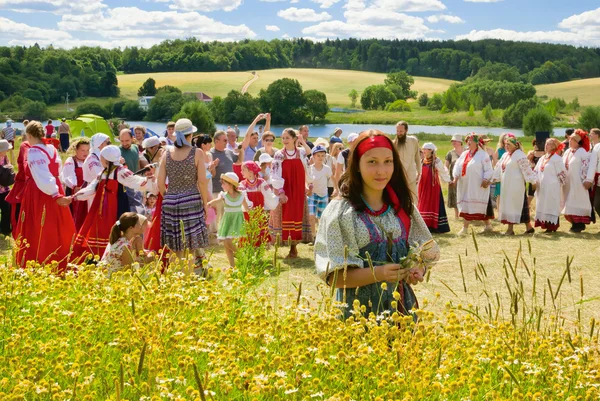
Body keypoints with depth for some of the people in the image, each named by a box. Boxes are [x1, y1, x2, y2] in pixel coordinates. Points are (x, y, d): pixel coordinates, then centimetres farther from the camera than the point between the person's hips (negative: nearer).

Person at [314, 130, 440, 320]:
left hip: (401, 308, 4)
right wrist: (377, 274, -25)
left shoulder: (403, 207, 4)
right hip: (359, 312, -4)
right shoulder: (339, 211, -10)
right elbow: (333, 276, -13)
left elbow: (423, 256, 11)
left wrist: (417, 271, -11)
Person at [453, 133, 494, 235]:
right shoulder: (464, 154, 15)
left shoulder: (483, 154, -5)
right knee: (465, 205, 7)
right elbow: (458, 166, 10)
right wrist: (456, 176, -6)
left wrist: (486, 180, -20)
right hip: (465, 185, 7)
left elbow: (488, 170, -8)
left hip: (477, 186, -7)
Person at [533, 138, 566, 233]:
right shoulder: (542, 158, 14)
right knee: (542, 206, 10)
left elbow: (562, 174, -11)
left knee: (551, 206, -4)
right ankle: (546, 224, 18)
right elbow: (536, 171, 19)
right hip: (541, 188, 8)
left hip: (552, 188, -8)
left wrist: (557, 184, -6)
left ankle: (552, 226, 1)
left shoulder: (556, 158, -9)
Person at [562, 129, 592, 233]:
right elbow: (562, 166, 19)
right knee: (569, 204, 8)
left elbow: (586, 167, -14)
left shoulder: (582, 152, -10)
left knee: (577, 203, -5)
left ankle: (579, 224, 0)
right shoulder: (567, 152, 13)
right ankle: (575, 223, 15)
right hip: (568, 183, 8)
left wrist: (585, 180, -17)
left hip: (577, 183, -7)